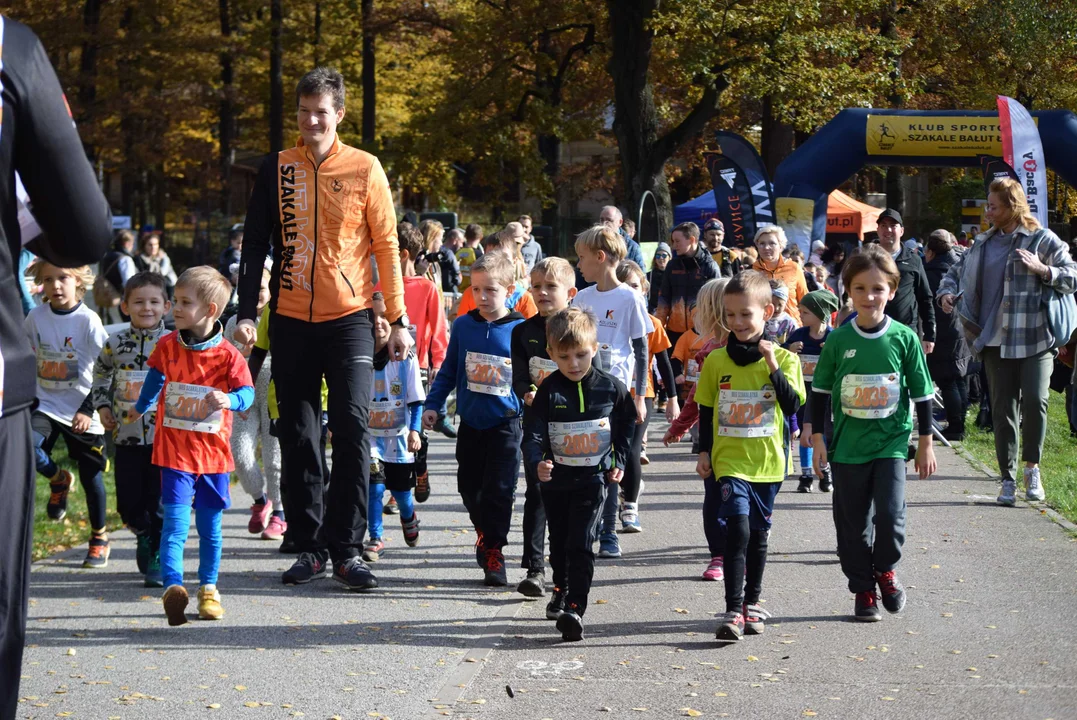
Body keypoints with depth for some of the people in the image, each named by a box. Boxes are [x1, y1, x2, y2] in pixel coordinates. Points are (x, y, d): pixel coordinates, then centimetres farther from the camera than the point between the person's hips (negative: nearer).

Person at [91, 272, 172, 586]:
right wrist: (102, 407, 9)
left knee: (161, 500, -2)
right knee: (129, 500, 7)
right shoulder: (116, 343, 2)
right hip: (126, 436, 2)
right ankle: (143, 535, 35)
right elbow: (100, 374, 19)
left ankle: (158, 557, 10)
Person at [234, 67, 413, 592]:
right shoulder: (277, 169, 5)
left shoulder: (364, 169, 2)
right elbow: (255, 243, 8)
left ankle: (347, 549, -2)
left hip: (349, 318, -2)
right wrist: (246, 312, 0)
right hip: (291, 321, 2)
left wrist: (398, 319, 3)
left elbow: (386, 245, 5)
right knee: (298, 436, 5)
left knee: (351, 429, -8)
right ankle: (309, 547, 12)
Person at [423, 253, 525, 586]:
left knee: (499, 489, -6)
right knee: (469, 485, 12)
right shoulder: (463, 326, 2)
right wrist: (433, 405, 5)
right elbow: (448, 370, 11)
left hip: (505, 423, -3)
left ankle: (493, 550, 2)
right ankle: (485, 532, 34)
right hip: (470, 421, 4)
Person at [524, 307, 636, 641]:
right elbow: (534, 433, -14)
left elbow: (626, 424, 12)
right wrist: (537, 463, -33)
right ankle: (561, 588, 42)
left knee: (581, 544, -13)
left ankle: (575, 607, -15)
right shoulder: (549, 391, -9)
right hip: (555, 479, 2)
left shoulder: (610, 388, -5)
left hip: (593, 479, -2)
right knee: (559, 541, 18)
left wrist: (619, 462, 6)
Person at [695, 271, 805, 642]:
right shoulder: (716, 361, 2)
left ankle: (752, 604, 29)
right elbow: (706, 410, 10)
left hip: (767, 461, 1)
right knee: (738, 529, -16)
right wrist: (704, 452, 6)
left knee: (758, 534, 13)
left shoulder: (783, 358, -1)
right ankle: (733, 612, -18)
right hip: (729, 459, -1)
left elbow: (793, 405, -12)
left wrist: (773, 365, -18)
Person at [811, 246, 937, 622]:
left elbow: (921, 393, 4)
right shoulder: (838, 340, -2)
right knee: (853, 522, 6)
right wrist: (818, 438, 3)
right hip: (847, 446, 1)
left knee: (890, 513, -14)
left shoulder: (904, 338, -3)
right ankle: (863, 590, 20)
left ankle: (885, 569, 13)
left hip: (891, 442, -1)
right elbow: (820, 391, 6)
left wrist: (925, 443, 5)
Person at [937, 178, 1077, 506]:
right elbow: (956, 270, 25)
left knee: (1034, 400, -16)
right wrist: (947, 292, 6)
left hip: (1034, 339, -4)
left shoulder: (1042, 240, -1)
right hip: (996, 341, 4)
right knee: (1003, 410, 4)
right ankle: (1008, 480, 11)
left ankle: (1032, 467, 4)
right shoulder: (983, 244, 14)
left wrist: (1042, 269, -16)